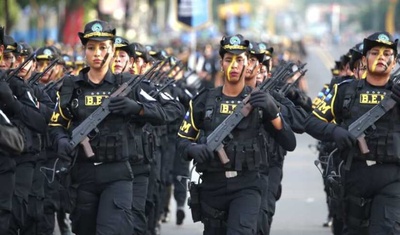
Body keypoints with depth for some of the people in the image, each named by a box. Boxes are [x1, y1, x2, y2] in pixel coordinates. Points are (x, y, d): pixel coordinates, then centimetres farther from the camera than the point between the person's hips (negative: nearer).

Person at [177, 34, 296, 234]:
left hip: (246, 187, -3)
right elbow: (182, 141, 9)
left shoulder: (259, 101, 2)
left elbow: (290, 144, -3)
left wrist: (273, 112, -19)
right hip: (212, 186, 3)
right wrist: (194, 149, -15)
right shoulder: (204, 101, 4)